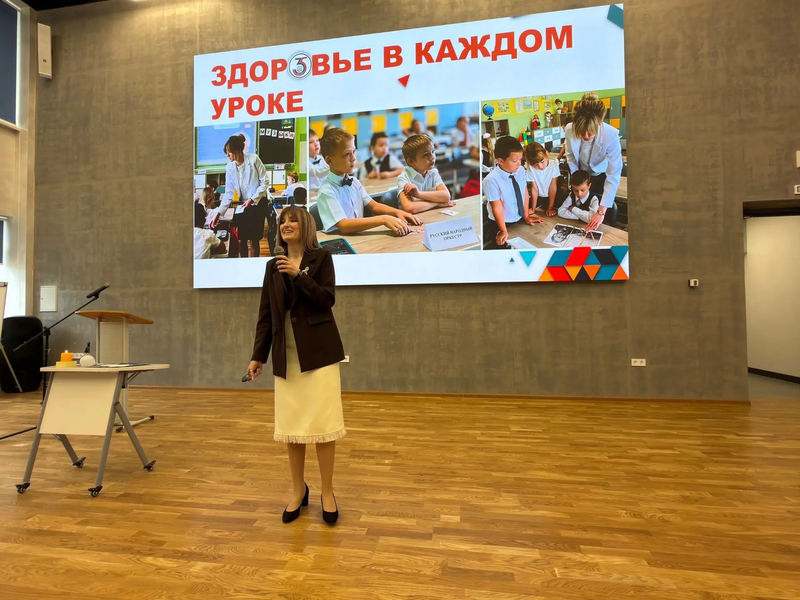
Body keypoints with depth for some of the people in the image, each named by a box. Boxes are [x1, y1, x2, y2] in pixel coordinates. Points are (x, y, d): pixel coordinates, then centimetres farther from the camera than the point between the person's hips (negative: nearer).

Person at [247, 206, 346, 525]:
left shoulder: (321, 257, 2)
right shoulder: (273, 266, 13)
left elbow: (327, 299, -9)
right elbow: (266, 315, 10)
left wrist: (299, 274, -17)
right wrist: (258, 355, 5)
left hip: (318, 350, -4)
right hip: (286, 354, 4)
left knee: (322, 422, 0)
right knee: (290, 424, 9)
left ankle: (327, 492, 17)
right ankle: (298, 490, 27)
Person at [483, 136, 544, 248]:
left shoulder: (521, 171, -8)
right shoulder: (491, 180, -26)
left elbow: (525, 193, 2)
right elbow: (497, 208, -22)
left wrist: (526, 216, 7)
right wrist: (503, 231, -17)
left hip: (520, 220, 6)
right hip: (502, 223, -5)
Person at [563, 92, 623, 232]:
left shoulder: (611, 135, -39)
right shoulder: (569, 129, -30)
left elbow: (614, 176, -39)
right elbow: (571, 157, -7)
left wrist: (601, 211, -46)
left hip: (602, 176, -2)